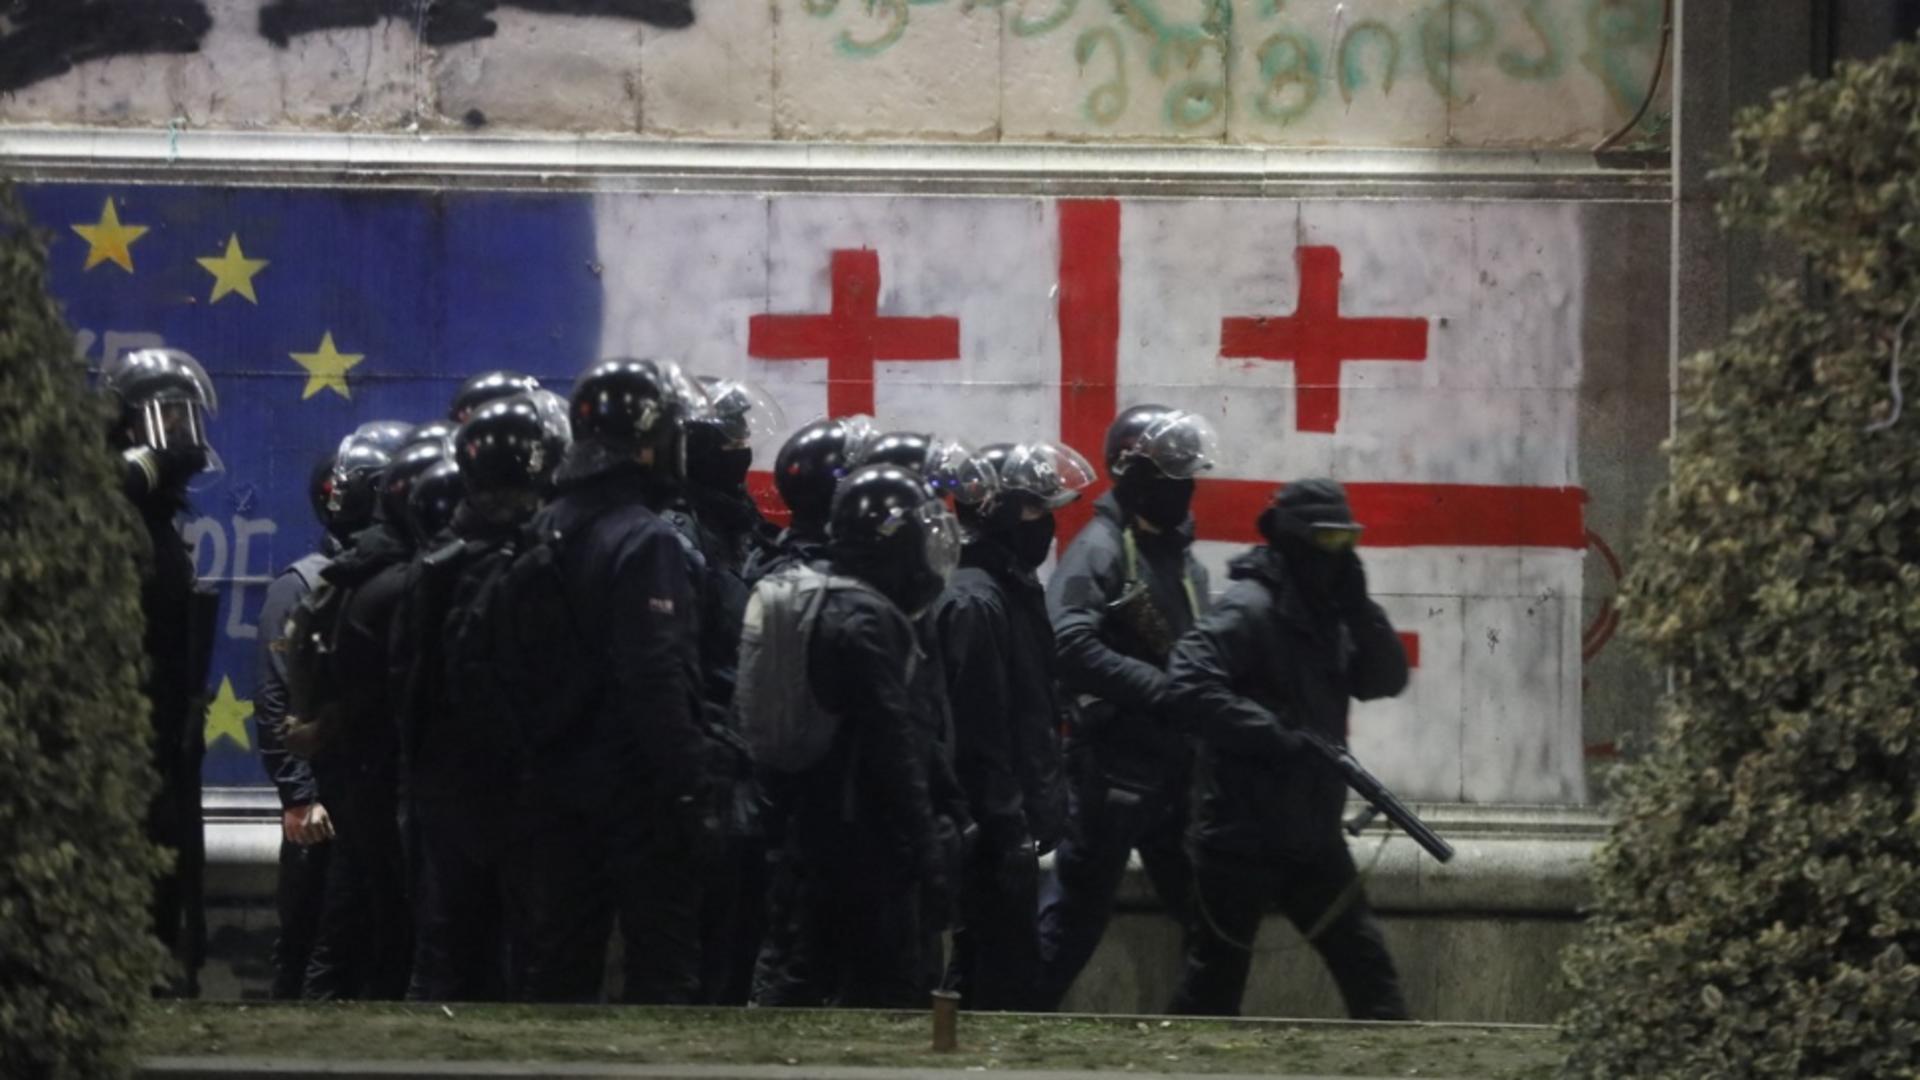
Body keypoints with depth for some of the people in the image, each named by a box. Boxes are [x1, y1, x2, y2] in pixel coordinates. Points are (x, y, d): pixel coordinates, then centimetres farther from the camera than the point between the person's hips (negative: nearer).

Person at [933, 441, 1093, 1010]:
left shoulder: (1017, 592, 16)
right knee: (1005, 969, -8)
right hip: (995, 833, -10)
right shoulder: (974, 603, -16)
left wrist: (1046, 807, 19)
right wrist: (1008, 826, -22)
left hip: (1014, 825, 10)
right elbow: (978, 732, -21)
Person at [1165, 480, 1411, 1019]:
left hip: (1312, 831, 7)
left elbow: (1387, 680, 7)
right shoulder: (1250, 608, -13)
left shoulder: (1327, 614, 11)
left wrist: (1359, 608, -7)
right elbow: (1189, 682, -25)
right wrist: (1274, 736, -26)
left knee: (1366, 960, 5)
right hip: (1243, 830, -7)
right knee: (1215, 976, 1)